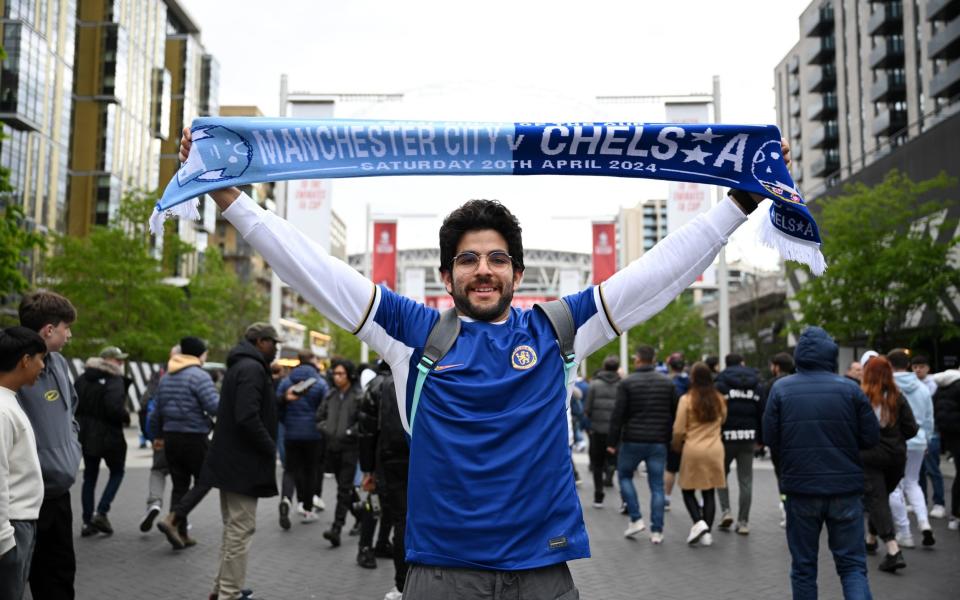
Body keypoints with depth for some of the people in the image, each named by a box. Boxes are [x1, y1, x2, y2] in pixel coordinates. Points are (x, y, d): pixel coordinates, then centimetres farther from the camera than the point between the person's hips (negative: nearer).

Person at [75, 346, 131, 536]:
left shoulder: (82, 379, 7)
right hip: (108, 435, -6)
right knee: (117, 472, 12)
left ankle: (87, 522, 14)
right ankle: (101, 513, -1)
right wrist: (126, 416, -7)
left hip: (86, 435, 6)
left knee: (89, 476, 13)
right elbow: (115, 408, -26)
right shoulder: (114, 381, -15)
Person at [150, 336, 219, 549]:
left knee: (179, 484, 13)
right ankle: (172, 519, -9)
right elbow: (214, 407, -22)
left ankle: (181, 534, 13)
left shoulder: (166, 377, 12)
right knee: (203, 481, 6)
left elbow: (157, 411, 18)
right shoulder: (199, 376, -13)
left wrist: (157, 434, 31)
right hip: (194, 438, -7)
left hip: (170, 437, 7)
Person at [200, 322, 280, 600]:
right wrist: (270, 448, -15)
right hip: (243, 463, -11)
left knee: (233, 529, 20)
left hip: (230, 461, 11)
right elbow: (248, 417, -26)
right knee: (241, 530, -4)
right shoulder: (252, 369, -16)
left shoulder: (239, 366, 17)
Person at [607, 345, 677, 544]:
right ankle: (657, 531, 4)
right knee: (657, 485, 6)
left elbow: (618, 414, -10)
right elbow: (675, 414, 9)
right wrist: (670, 438, 16)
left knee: (625, 476, 16)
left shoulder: (627, 383, -7)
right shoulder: (668, 383, 6)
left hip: (633, 441, -3)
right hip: (659, 442, 3)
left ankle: (636, 519, 6)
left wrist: (612, 441, -4)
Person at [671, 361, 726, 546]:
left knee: (688, 490, 9)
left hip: (693, 449, -3)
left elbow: (679, 430, -8)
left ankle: (699, 522, -10)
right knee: (709, 493, 9)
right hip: (715, 450, 4)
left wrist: (676, 445, 10)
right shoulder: (719, 399, 3)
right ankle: (707, 532, 8)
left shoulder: (686, 399, -9)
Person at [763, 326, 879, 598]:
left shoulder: (780, 388, -5)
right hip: (845, 489, 0)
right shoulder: (849, 388, -5)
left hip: (800, 487, 0)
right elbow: (871, 438, -2)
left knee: (803, 567, 12)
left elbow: (770, 439, -6)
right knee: (852, 564, 8)